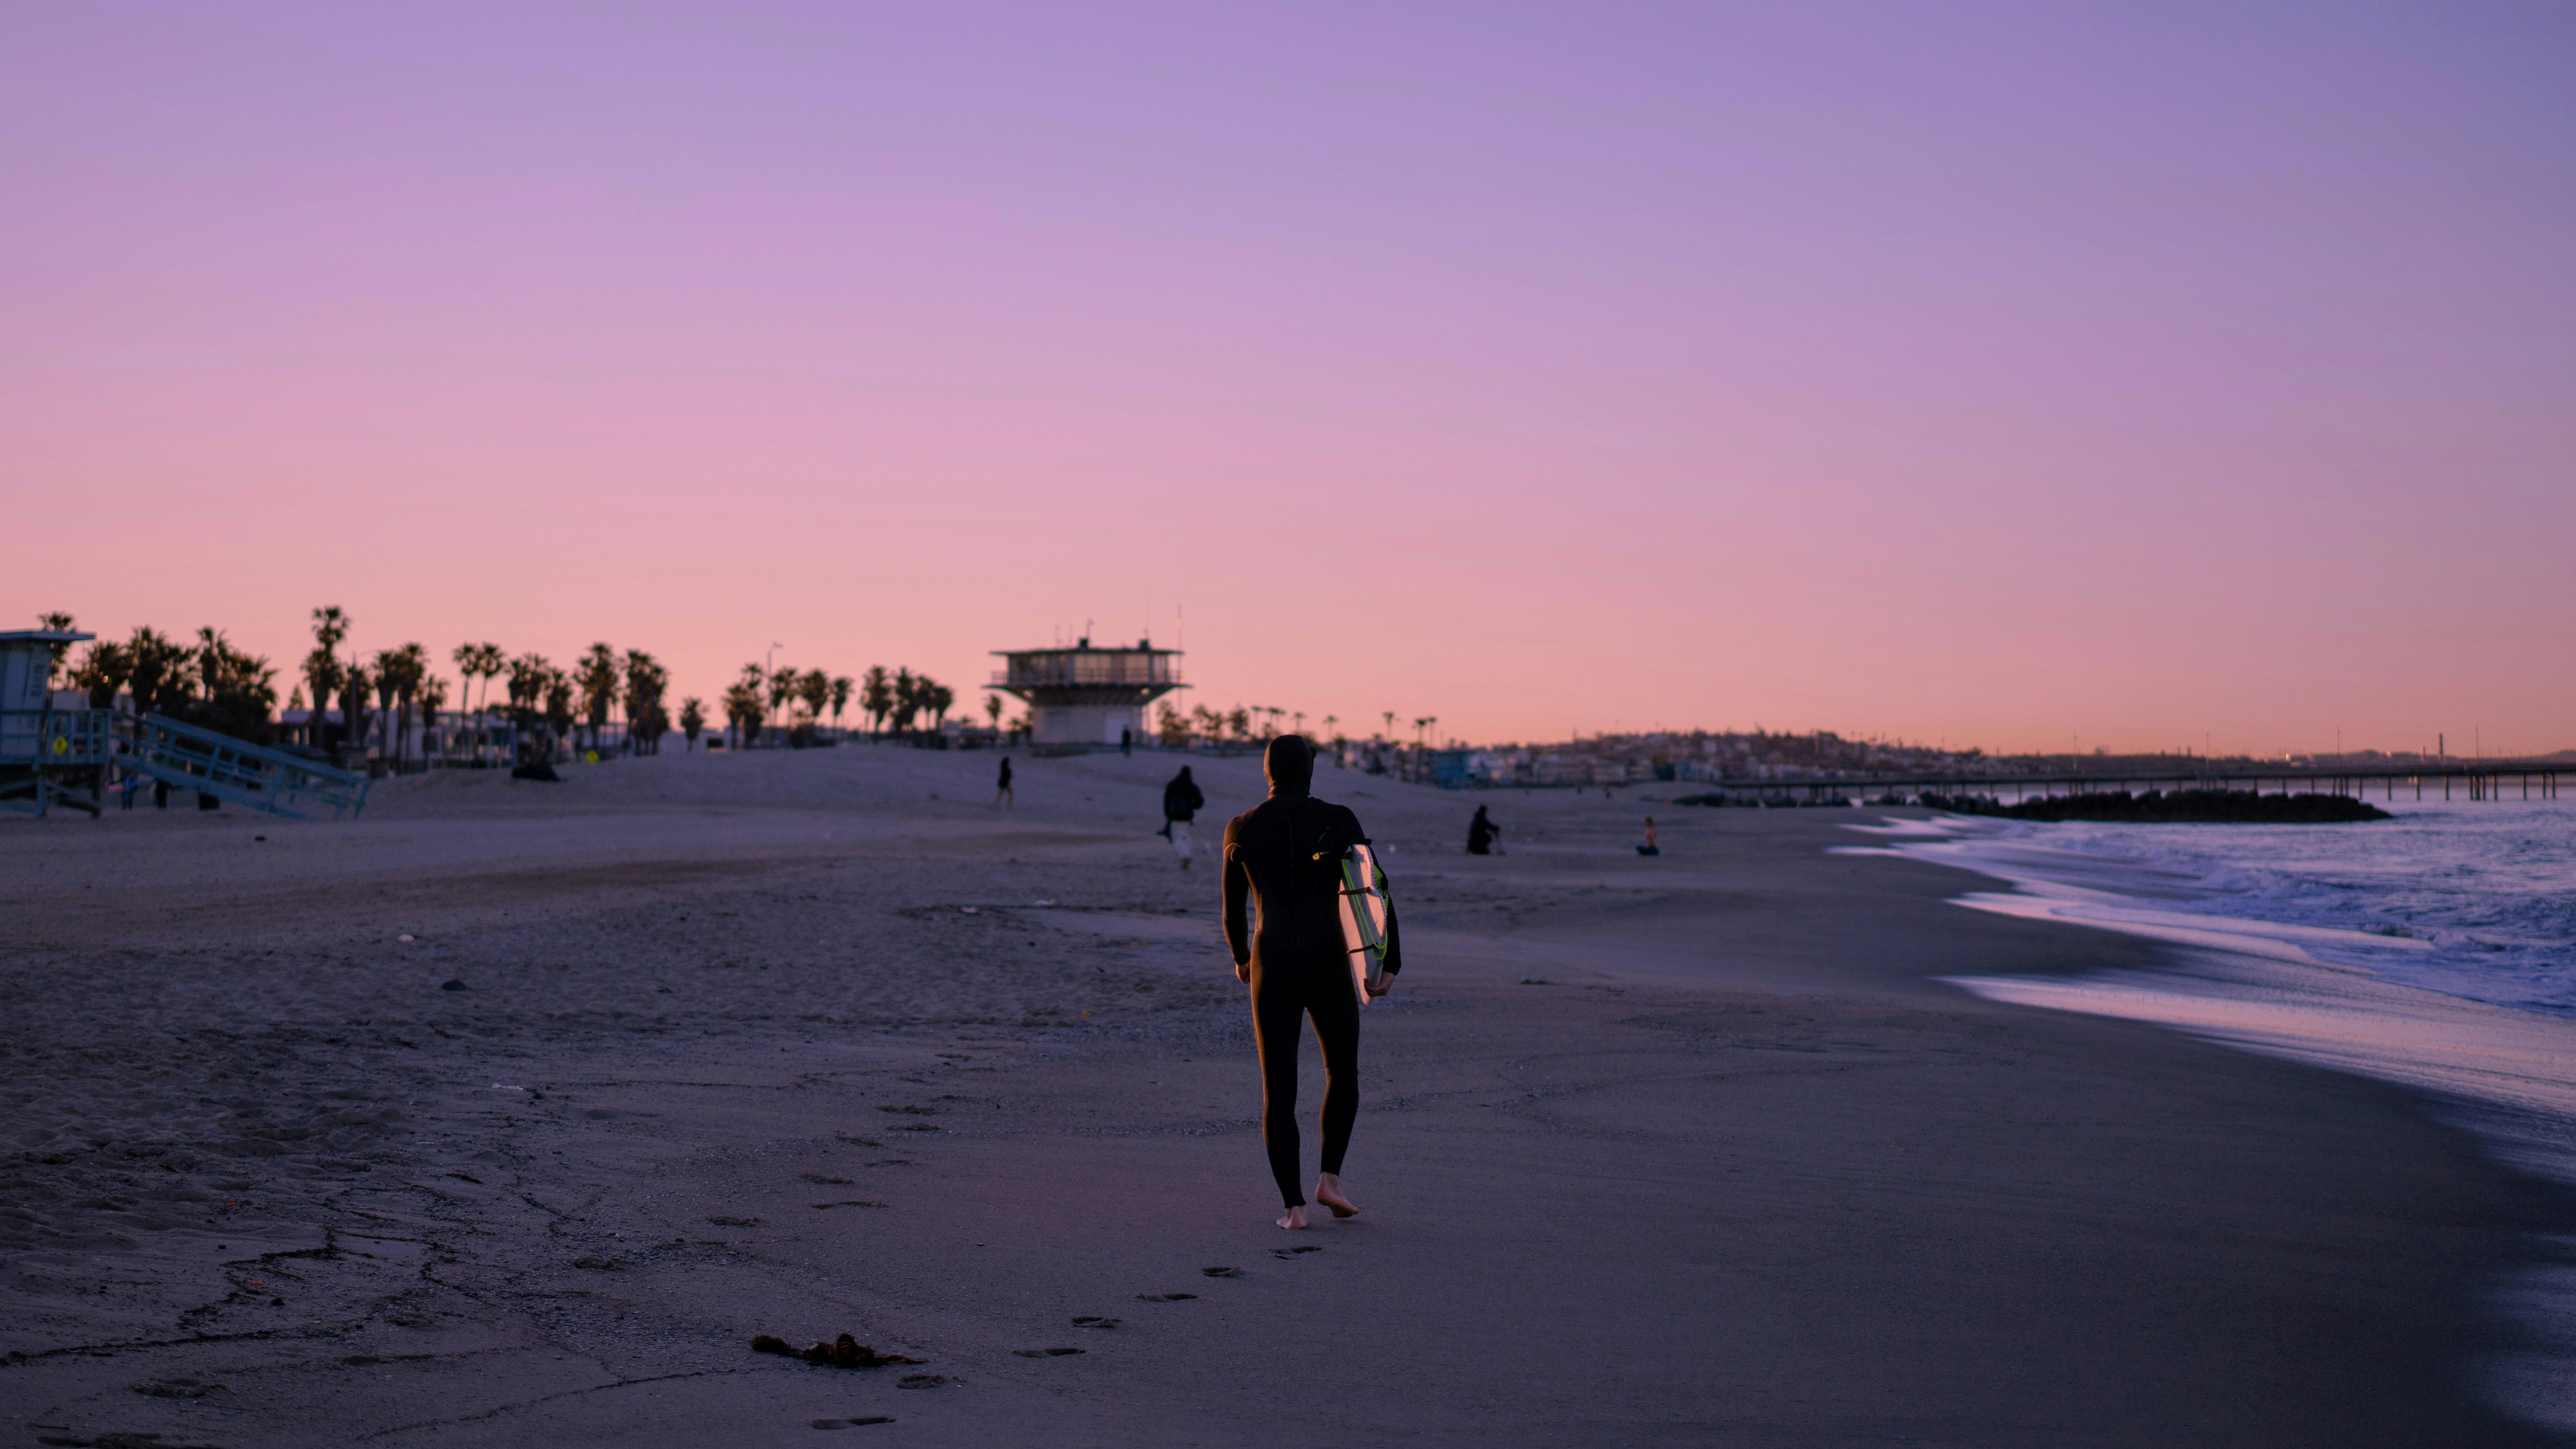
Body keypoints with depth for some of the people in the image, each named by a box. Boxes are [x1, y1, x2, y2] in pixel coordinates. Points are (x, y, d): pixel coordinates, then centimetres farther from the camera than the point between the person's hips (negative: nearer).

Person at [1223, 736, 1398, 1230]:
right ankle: (1330, 1178, 7)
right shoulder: (1338, 822, -3)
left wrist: (1240, 957, 31)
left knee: (1278, 1091, 8)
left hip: (1272, 972, 1)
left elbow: (1233, 907, 13)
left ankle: (1294, 1206, 1)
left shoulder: (1241, 829, 2)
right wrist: (1390, 963, -9)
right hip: (1329, 970, -1)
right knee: (1343, 1073, 21)